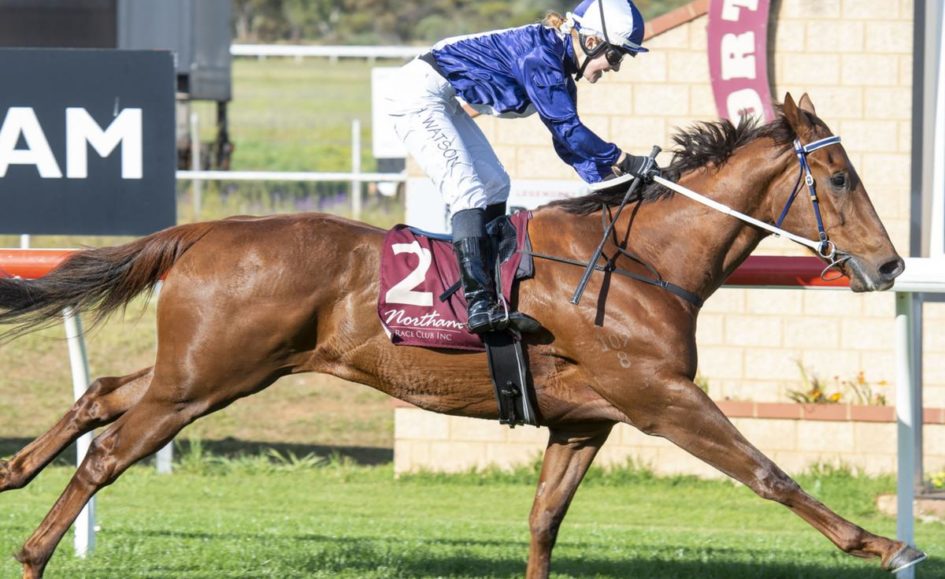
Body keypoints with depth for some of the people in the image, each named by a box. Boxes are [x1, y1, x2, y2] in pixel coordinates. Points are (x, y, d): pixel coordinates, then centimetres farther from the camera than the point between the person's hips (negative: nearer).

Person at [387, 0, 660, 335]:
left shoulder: (560, 68, 8)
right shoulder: (539, 54, -22)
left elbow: (567, 140, 12)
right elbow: (566, 128, -24)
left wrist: (608, 179, 1)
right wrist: (625, 161, -20)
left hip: (445, 103, 11)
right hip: (419, 97, -11)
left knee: (495, 185, 11)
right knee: (469, 191, -20)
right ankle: (479, 305, -29)